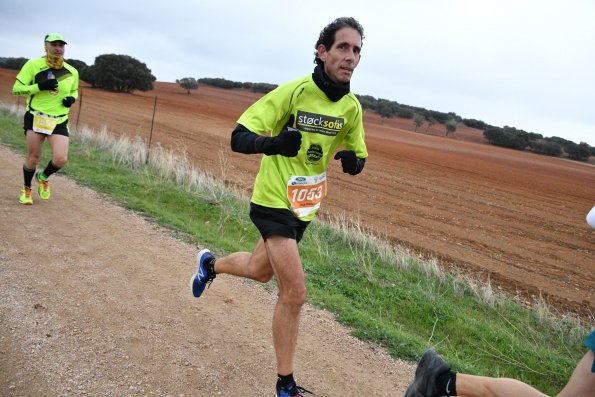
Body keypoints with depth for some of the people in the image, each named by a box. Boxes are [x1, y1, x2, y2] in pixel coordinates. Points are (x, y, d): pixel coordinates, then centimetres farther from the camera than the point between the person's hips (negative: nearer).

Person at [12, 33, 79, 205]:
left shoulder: (72, 72, 3)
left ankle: (44, 177, 22)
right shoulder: (33, 65, -7)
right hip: (36, 118, -2)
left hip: (59, 121, 2)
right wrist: (40, 86, -22)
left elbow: (74, 90, 22)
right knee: (33, 158, 2)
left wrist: (71, 98, -2)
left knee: (61, 159, -12)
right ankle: (26, 189, 30)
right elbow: (16, 88, -7)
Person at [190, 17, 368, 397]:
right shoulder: (294, 91, -20)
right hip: (274, 200, -7)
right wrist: (273, 143, -43)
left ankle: (210, 263, 58)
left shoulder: (352, 107, -3)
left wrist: (351, 160, -17)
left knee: (261, 270, 26)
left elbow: (359, 159, 8)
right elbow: (239, 138, -21)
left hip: (306, 206, 7)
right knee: (295, 294, -11)